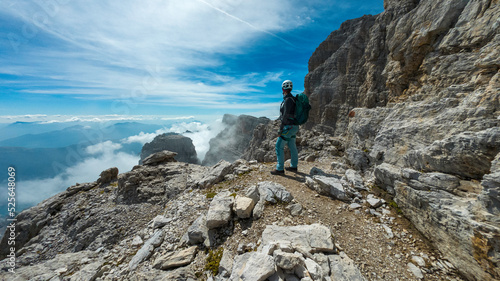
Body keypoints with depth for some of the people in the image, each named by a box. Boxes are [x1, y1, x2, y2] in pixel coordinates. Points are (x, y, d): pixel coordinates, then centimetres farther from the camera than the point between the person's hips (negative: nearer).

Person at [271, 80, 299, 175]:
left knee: (279, 146, -6)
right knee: (292, 146, 15)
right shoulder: (292, 99, 13)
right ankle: (293, 166, 27)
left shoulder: (288, 100, -18)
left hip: (289, 127, -10)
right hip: (293, 126, 10)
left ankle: (280, 169, 0)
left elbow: (286, 115, -22)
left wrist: (281, 127, -18)